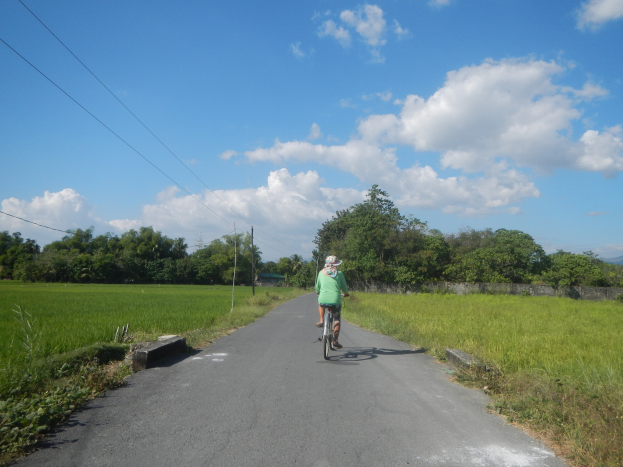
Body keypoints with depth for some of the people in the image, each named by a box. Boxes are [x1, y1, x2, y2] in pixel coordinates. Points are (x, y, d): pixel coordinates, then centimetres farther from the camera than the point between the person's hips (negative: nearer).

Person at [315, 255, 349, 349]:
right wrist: (345, 293, 34)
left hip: (323, 299, 1)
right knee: (337, 320, 15)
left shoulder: (321, 273, 8)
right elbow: (344, 287, 12)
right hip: (336, 299, -1)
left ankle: (321, 321, 21)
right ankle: (335, 341, 14)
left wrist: (318, 292, 39)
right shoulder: (339, 273, 4)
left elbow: (317, 286, 16)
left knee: (320, 303, 38)